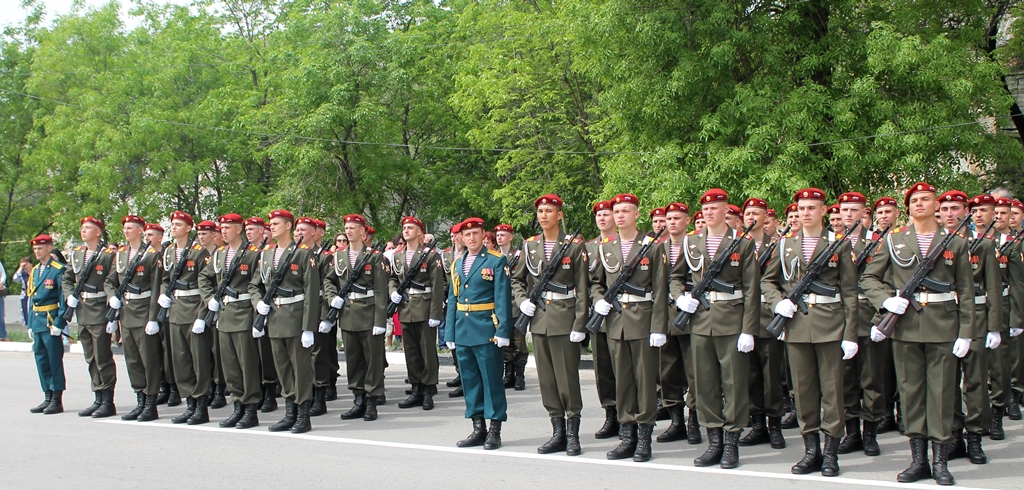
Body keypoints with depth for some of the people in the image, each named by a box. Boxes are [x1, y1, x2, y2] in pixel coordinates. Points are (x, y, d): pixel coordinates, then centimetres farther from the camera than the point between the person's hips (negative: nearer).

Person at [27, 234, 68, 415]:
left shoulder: (58, 270, -8)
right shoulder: (34, 271, 16)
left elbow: (64, 299, -11)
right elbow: (31, 298, 19)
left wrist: (59, 323, -17)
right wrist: (31, 324, 15)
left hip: (51, 321, -8)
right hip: (37, 321, 8)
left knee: (54, 360, -3)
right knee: (41, 359, 10)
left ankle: (57, 401, 2)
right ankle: (48, 398, 17)